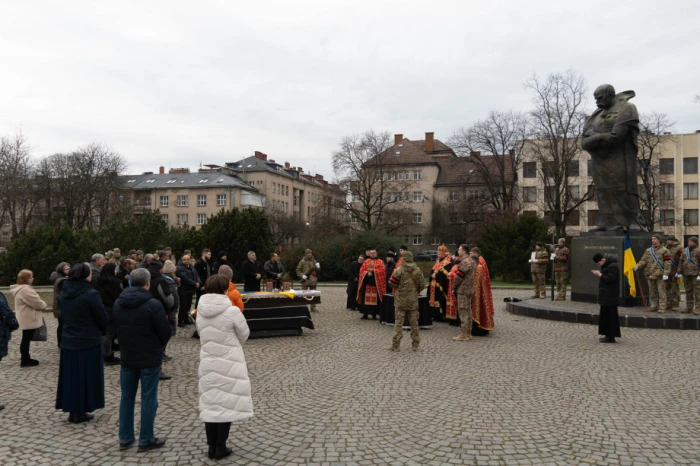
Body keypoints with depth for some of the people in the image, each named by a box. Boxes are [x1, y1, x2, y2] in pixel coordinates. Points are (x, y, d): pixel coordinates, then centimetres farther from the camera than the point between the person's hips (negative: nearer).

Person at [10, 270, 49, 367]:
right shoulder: (25, 289, -23)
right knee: (26, 339, -2)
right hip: (28, 320, -11)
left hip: (27, 319, 11)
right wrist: (44, 305, -3)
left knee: (26, 339, 17)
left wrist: (41, 304, 11)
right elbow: (36, 302, -22)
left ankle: (25, 358, 27)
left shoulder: (21, 288, 14)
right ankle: (25, 361, 5)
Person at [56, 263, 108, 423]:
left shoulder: (63, 293, 1)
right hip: (89, 342, -6)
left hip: (68, 342, 6)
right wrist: (102, 331, 7)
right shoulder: (91, 294, -19)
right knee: (86, 376, 5)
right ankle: (80, 412, 12)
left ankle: (73, 410, 21)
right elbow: (103, 318, -13)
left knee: (71, 375, 13)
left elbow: (63, 314, 12)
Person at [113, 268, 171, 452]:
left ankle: (125, 438, 24)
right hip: (150, 358, -5)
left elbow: (117, 329, 11)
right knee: (148, 399, 4)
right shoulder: (153, 304, -19)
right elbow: (165, 332, -14)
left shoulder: (118, 303, 0)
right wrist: (157, 347, 6)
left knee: (126, 397, 16)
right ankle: (146, 440, 11)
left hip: (127, 357, 6)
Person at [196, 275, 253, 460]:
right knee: (227, 404, 7)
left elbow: (201, 334, 8)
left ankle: (212, 447, 21)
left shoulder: (200, 311, -3)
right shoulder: (232, 311, -17)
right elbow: (244, 334, -5)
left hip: (208, 363, 5)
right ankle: (220, 448, 13)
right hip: (229, 363, -5)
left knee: (209, 403, 13)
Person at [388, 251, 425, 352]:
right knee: (414, 322, 12)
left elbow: (392, 284, -8)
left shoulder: (399, 270, -11)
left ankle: (395, 345, 4)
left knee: (398, 322, 3)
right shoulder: (418, 270, -2)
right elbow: (422, 285, 0)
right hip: (413, 300, 3)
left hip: (400, 300, -2)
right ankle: (415, 345, 18)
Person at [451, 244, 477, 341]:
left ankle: (464, 335, -3)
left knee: (463, 312, -6)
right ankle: (468, 333, 19)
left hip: (462, 290, -10)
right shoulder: (472, 261, 14)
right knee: (468, 312, 13)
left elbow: (458, 277, -17)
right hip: (470, 290, 10)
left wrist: (453, 288, -5)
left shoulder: (464, 262, -17)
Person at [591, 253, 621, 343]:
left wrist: (600, 275, -17)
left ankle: (611, 337, -3)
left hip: (610, 295, -11)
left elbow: (610, 279, -24)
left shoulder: (612, 266, -17)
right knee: (605, 315, 13)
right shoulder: (607, 265, 16)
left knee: (609, 315, -7)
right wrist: (599, 274, 8)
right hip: (606, 295, 11)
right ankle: (608, 335, 20)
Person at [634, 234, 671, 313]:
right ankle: (654, 306, 20)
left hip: (660, 276, -5)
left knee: (661, 292, -2)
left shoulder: (664, 250, -1)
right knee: (652, 292, 11)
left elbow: (667, 263, -7)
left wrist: (666, 274, -14)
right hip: (650, 275, 5)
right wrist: (637, 266, -13)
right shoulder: (648, 251, 13)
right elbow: (643, 260, 6)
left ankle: (662, 308, 2)